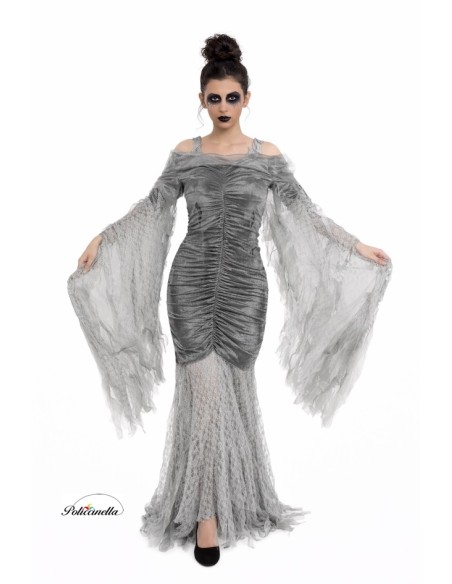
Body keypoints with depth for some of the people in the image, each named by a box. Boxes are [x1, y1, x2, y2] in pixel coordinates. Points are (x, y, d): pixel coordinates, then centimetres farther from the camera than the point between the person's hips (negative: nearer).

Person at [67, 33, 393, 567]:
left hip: (244, 283, 0)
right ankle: (205, 511, 10)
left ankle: (234, 495, 30)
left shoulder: (268, 156, 3)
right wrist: (102, 238, 4)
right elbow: (153, 206, 10)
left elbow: (304, 213, 7)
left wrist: (357, 246, 5)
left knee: (234, 390, 7)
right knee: (204, 391, -3)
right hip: (192, 280, 0)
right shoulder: (185, 153, 5)